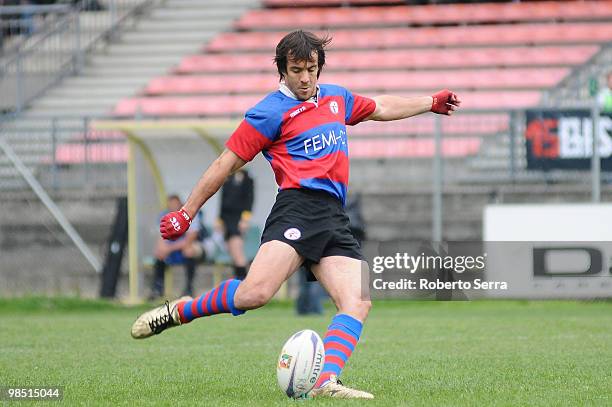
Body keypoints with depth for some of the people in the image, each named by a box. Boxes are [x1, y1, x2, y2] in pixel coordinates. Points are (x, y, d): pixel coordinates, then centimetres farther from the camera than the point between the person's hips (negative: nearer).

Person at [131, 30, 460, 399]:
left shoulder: (337, 98, 23)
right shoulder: (270, 112, 2)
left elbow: (381, 108, 42)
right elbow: (228, 163, 3)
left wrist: (432, 103, 47)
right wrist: (186, 213, 3)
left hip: (336, 220, 7)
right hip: (298, 206, -7)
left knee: (359, 302, -14)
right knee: (256, 292, -26)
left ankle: (326, 381, -23)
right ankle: (179, 312, -6)